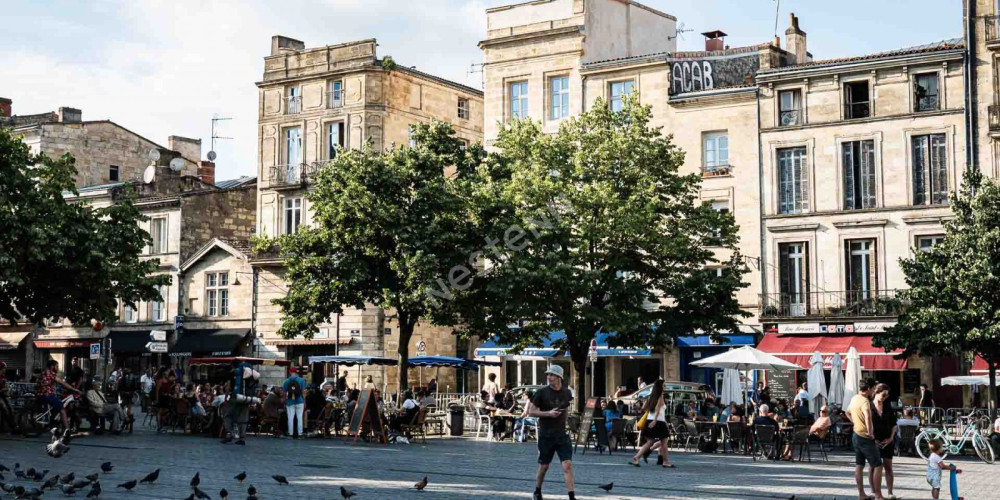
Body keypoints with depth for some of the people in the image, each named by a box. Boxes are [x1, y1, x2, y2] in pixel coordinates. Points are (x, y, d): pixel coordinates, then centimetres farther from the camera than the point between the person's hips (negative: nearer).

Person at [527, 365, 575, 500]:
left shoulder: (566, 392, 3)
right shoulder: (542, 392, -8)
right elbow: (531, 412, -7)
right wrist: (548, 413, -18)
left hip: (562, 434, 2)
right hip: (546, 435, -2)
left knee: (567, 465, -9)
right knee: (544, 466, 9)